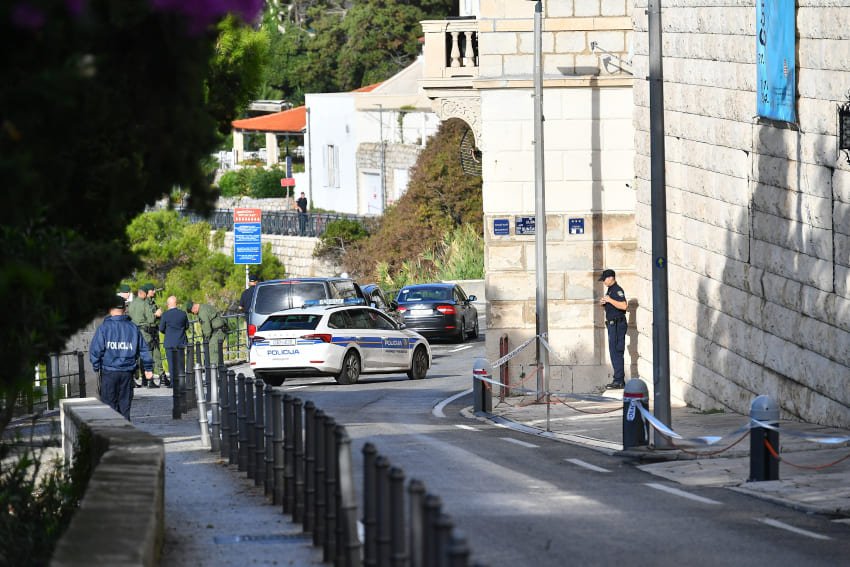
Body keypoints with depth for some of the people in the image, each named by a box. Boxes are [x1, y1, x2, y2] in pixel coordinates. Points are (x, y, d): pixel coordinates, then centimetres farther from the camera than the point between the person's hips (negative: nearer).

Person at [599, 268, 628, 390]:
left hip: (617, 324, -11)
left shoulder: (617, 290, -13)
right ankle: (619, 380, 15)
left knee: (616, 352, -11)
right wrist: (603, 304, 7)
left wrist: (609, 300, -23)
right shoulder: (610, 290, 18)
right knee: (615, 352, 12)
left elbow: (623, 306, -26)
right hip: (612, 325, 11)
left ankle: (619, 381, -12)